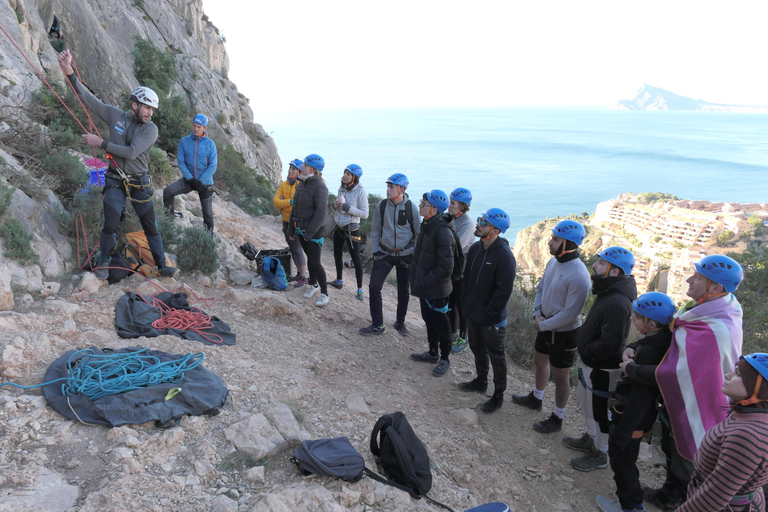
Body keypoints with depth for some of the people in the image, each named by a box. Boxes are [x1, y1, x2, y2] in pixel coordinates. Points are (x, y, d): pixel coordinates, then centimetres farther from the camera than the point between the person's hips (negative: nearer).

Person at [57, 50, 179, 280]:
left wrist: (101, 143, -19)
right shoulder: (115, 116, -2)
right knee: (110, 225, -5)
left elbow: (131, 153, -20)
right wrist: (69, 72, -12)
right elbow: (88, 98, -2)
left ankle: (162, 266, 10)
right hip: (115, 181, 1)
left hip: (139, 184, -1)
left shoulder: (151, 129, -10)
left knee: (151, 227, 2)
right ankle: (103, 262, 16)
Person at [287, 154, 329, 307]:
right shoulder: (302, 184, 8)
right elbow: (295, 207, 15)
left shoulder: (319, 186, -18)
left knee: (315, 262, -6)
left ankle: (324, 294, 5)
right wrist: (291, 228, 16)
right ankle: (313, 285, 35)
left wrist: (310, 232, -25)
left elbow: (321, 211, -24)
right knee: (310, 258, 19)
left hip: (314, 230, -8)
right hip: (301, 228, 8)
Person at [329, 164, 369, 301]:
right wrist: (334, 205, -5)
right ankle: (339, 281, 38)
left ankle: (360, 289, 6)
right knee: (337, 255, 19)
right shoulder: (342, 188, 5)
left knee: (356, 259, -1)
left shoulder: (360, 191, -16)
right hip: (339, 227, 8)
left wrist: (347, 207, -25)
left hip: (351, 229, -8)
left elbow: (364, 214, -19)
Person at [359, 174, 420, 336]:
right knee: (374, 286, -6)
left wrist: (415, 255, -3)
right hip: (385, 253, 1)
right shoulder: (382, 206, -4)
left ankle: (400, 323, 30)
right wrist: (375, 251, -1)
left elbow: (418, 233, 0)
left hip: (405, 254, -1)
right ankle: (377, 325, 7)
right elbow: (375, 230, 5)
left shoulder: (411, 207, -9)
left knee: (404, 290, 10)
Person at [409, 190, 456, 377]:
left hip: (437, 289, -9)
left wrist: (425, 281, -20)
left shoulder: (442, 232, -25)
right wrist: (414, 276, 11)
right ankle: (433, 353, 38)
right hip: (424, 286, 9)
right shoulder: (427, 225, 4)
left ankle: (444, 359, 25)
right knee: (428, 319, 21)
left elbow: (446, 267, -25)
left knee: (440, 323, 7)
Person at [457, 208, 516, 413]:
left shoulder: (504, 255, -24)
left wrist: (488, 313, -19)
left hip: (492, 319, -7)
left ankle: (498, 395, 26)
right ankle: (481, 381, 46)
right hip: (472, 312, 7)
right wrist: (464, 301, 7)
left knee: (496, 356, 10)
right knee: (477, 348, 24)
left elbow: (504, 290, -23)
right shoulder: (476, 248, 0)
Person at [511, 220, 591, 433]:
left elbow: (570, 314, -26)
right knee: (540, 361, 26)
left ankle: (556, 419, 27)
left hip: (564, 332, -9)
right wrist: (537, 313, -3)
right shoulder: (553, 261, -3)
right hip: (546, 325, 9)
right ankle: (535, 398, 50)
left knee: (560, 376, 8)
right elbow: (541, 288, 10)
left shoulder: (579, 276, -30)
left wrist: (543, 325, -17)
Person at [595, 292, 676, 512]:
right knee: (625, 460, 27)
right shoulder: (659, 339, -6)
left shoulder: (649, 352, -33)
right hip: (637, 416, 9)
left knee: (621, 460, 13)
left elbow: (640, 398, -31)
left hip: (631, 418, -9)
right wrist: (630, 349, -11)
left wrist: (622, 433, -24)